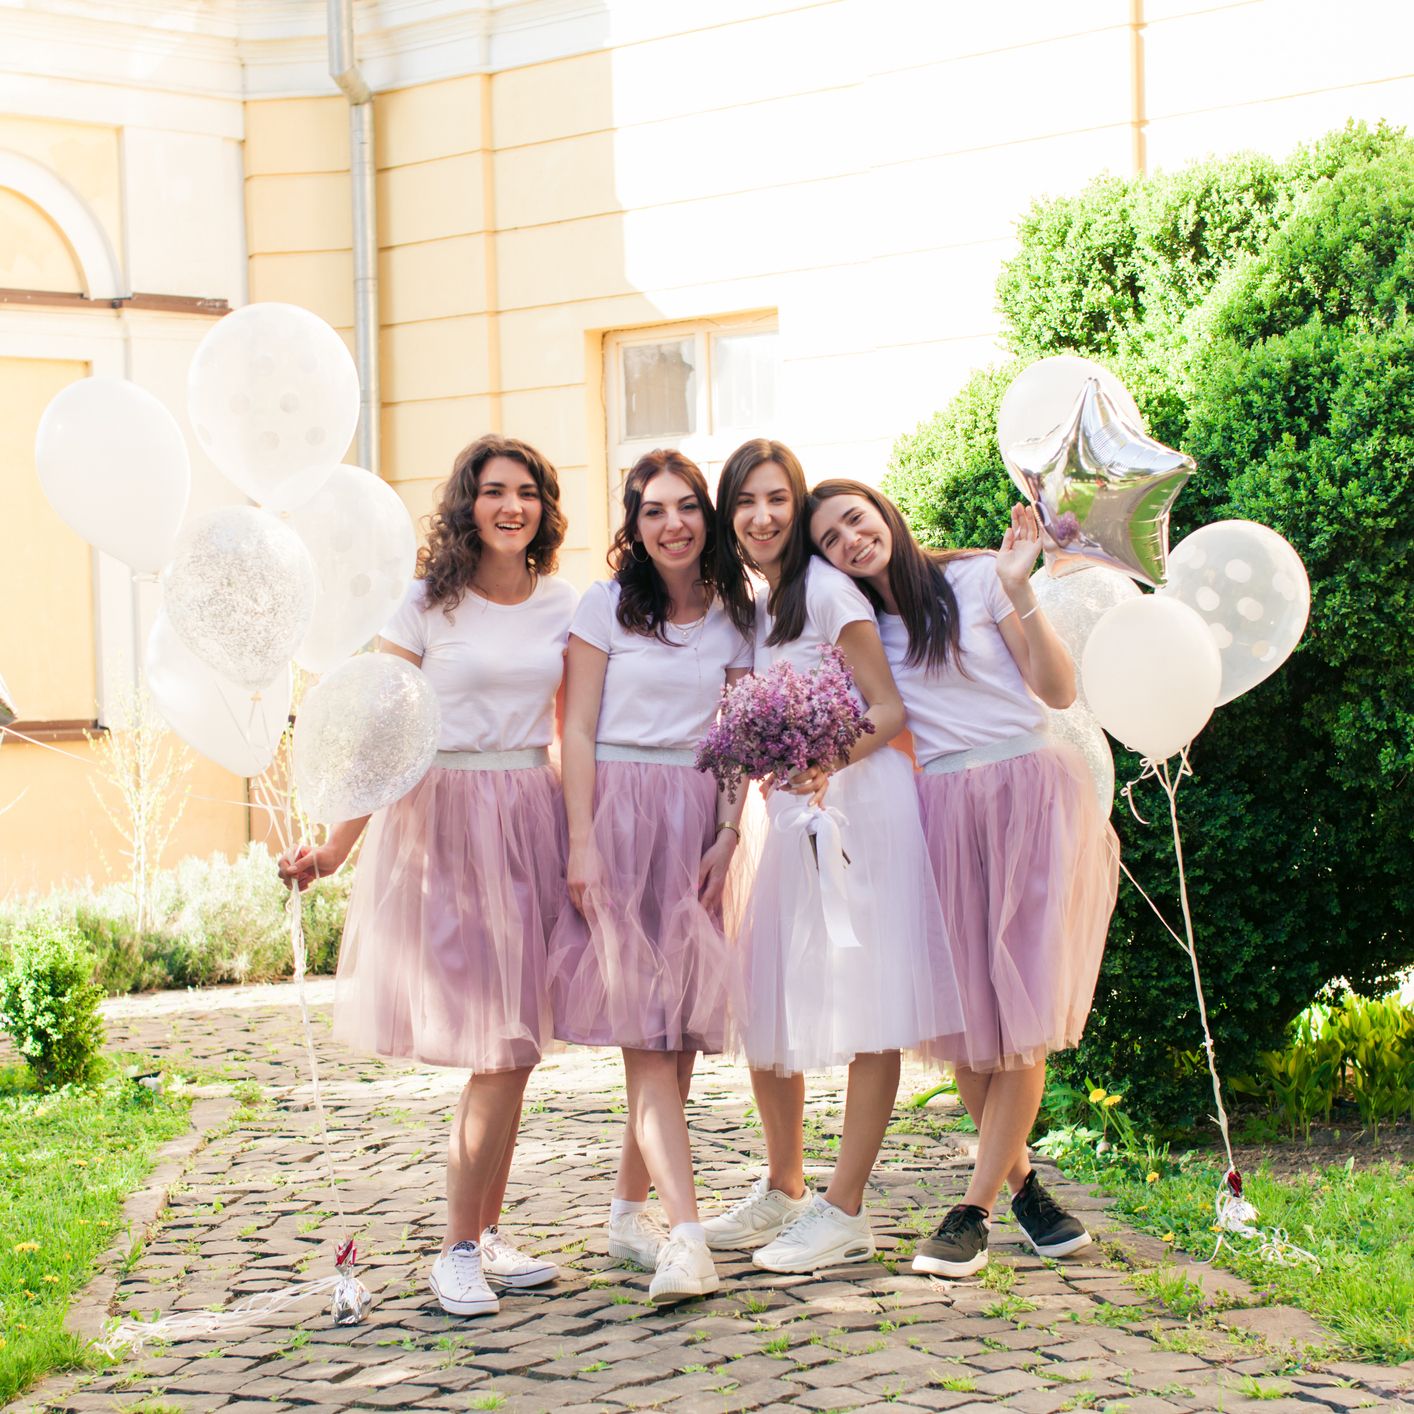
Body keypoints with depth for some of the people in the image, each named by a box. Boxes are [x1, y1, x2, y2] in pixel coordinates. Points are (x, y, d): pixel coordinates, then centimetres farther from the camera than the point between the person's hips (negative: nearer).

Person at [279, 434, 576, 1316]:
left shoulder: (563, 606, 9)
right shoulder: (425, 606, -2)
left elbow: (574, 729, 14)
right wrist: (338, 844, -13)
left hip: (533, 818, 4)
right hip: (443, 818, -4)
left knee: (515, 1042, 5)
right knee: (499, 1050, -8)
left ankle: (486, 1233, 16)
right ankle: (460, 1249, 3)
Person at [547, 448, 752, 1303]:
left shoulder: (732, 620, 12)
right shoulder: (606, 607, 3)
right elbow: (578, 731, -1)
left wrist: (727, 837, -1)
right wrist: (582, 843, -9)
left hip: (698, 822, 4)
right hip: (619, 811, -4)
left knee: (680, 1027, 1)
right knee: (645, 1030, -11)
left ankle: (632, 1209, 17)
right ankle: (687, 1234, -19)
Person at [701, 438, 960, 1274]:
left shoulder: (826, 587, -7)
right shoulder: (749, 609, 16)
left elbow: (889, 711, -12)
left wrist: (829, 763, -28)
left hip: (859, 806, -8)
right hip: (793, 821, 8)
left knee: (865, 1011, -5)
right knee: (761, 1008, 8)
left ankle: (845, 1213, -1)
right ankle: (784, 1190, 24)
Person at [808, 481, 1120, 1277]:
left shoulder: (975, 579, 1)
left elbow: (1060, 690, -3)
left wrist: (1020, 592, -15)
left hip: (1029, 796, -4)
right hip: (939, 814, 4)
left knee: (1021, 1012, -9)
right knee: (967, 1018, -1)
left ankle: (974, 1210, -5)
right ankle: (1021, 1179, 18)